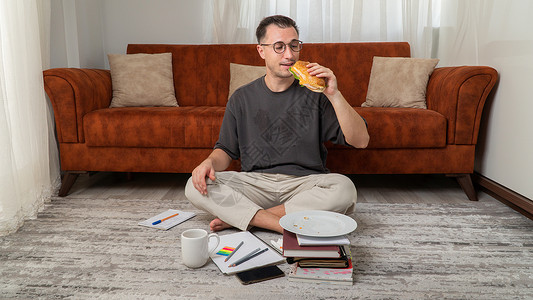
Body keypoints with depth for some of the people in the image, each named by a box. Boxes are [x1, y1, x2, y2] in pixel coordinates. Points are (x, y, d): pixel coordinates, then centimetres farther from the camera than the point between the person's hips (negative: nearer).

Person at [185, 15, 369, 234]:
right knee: (195, 186, -20)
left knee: (344, 189, -32)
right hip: (254, 183, 2)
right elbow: (226, 150, 13)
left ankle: (238, 217, -20)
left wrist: (334, 95, -16)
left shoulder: (315, 93, 1)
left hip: (305, 183, -1)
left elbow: (360, 141, -5)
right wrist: (210, 162, -11)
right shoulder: (241, 99, 8)